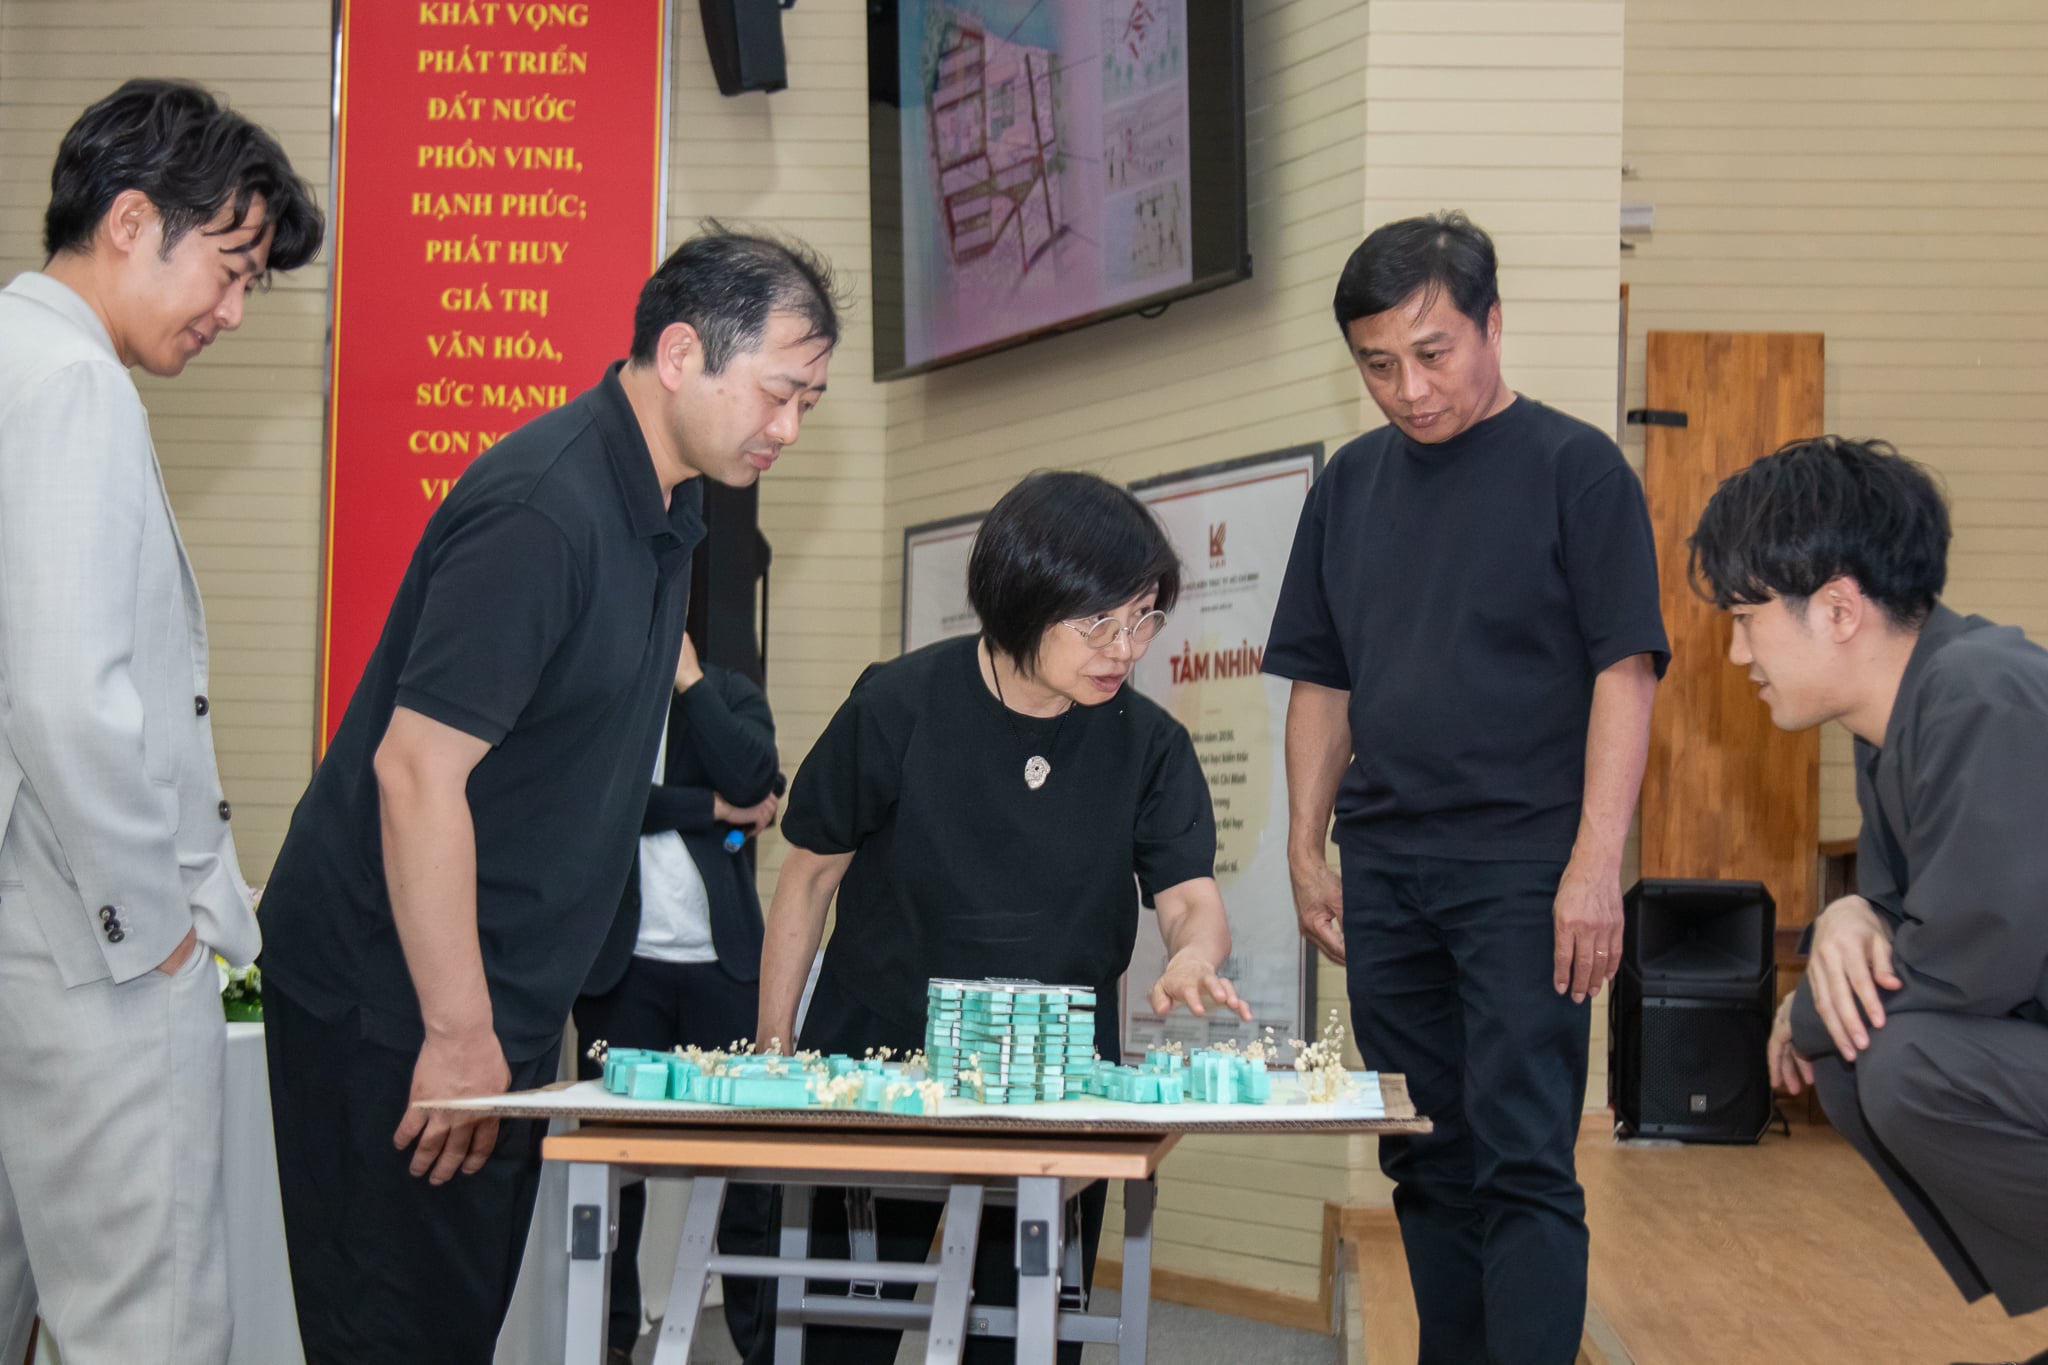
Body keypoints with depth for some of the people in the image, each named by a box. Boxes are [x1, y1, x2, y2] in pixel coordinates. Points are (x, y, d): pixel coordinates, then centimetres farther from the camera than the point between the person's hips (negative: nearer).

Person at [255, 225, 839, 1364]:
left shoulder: (666, 507, 9)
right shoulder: (542, 512, -22)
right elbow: (416, 768, -25)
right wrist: (459, 1034, -23)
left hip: (505, 996, 9)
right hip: (397, 1001, -9)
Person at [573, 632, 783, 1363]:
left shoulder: (730, 693, 11)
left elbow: (753, 779, -8)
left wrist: (688, 678, -6)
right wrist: (714, 809, -8)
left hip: (724, 959, 1)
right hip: (622, 964, -1)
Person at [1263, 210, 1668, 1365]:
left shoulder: (1575, 467, -4)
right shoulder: (1353, 483, 12)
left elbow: (1624, 670, -9)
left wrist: (1597, 864, -15)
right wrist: (1307, 852, 11)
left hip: (1524, 867, -5)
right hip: (1385, 868, 6)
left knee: (1523, 1162, -7)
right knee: (1427, 1160, 12)